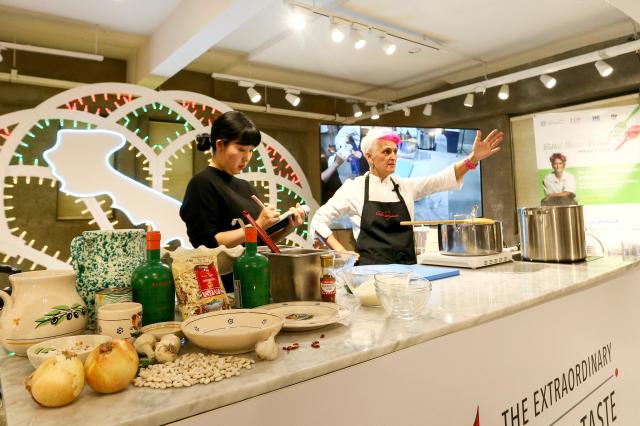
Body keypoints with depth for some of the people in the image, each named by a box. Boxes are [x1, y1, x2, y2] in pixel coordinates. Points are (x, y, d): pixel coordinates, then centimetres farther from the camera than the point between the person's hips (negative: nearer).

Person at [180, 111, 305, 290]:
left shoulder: (246, 187, 12)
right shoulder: (202, 184, -10)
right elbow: (208, 244, -17)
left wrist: (287, 227, -3)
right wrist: (257, 226, -19)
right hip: (223, 286, -7)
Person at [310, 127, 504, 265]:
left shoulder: (406, 186, 9)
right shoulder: (354, 188, -1)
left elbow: (440, 179, -5)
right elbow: (319, 219, 1)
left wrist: (473, 158, -19)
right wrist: (342, 252, -7)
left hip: (406, 268, 4)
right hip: (371, 269, -3)